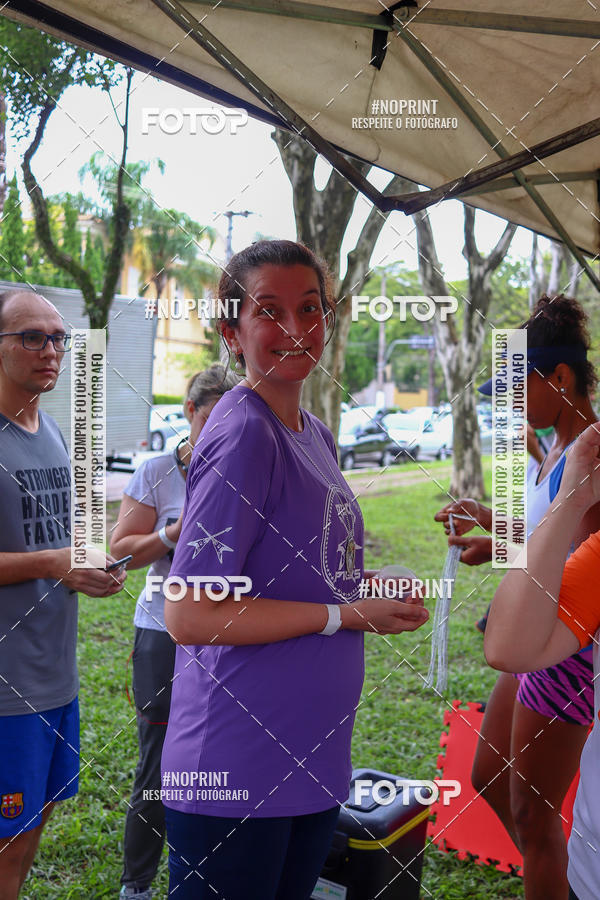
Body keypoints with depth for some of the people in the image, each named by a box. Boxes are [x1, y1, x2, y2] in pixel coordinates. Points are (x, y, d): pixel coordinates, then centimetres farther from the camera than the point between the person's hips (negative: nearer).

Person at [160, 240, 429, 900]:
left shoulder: (316, 434, 8)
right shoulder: (242, 435, -19)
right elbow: (189, 616, -23)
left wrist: (371, 589, -1)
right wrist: (346, 613, -18)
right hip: (235, 774, -9)